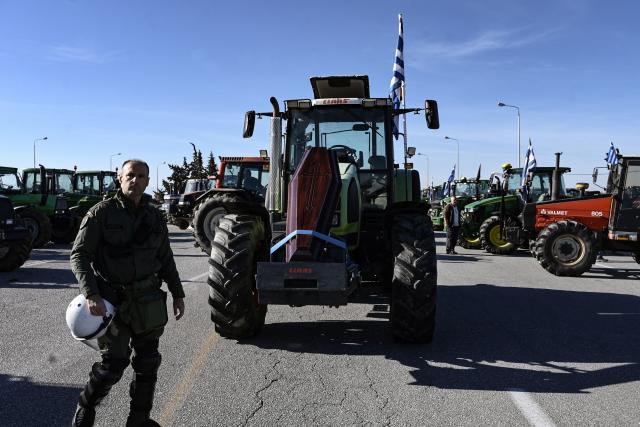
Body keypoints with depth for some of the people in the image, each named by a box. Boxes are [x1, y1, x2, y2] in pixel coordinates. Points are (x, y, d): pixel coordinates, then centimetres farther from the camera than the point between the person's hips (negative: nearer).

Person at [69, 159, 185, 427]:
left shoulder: (154, 217, 7)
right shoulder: (102, 213, -8)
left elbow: (166, 259, 15)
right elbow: (79, 255, -10)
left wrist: (177, 294, 13)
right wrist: (91, 294, -22)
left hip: (147, 301, 5)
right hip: (112, 301, -4)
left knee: (147, 362, 9)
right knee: (114, 362, -1)